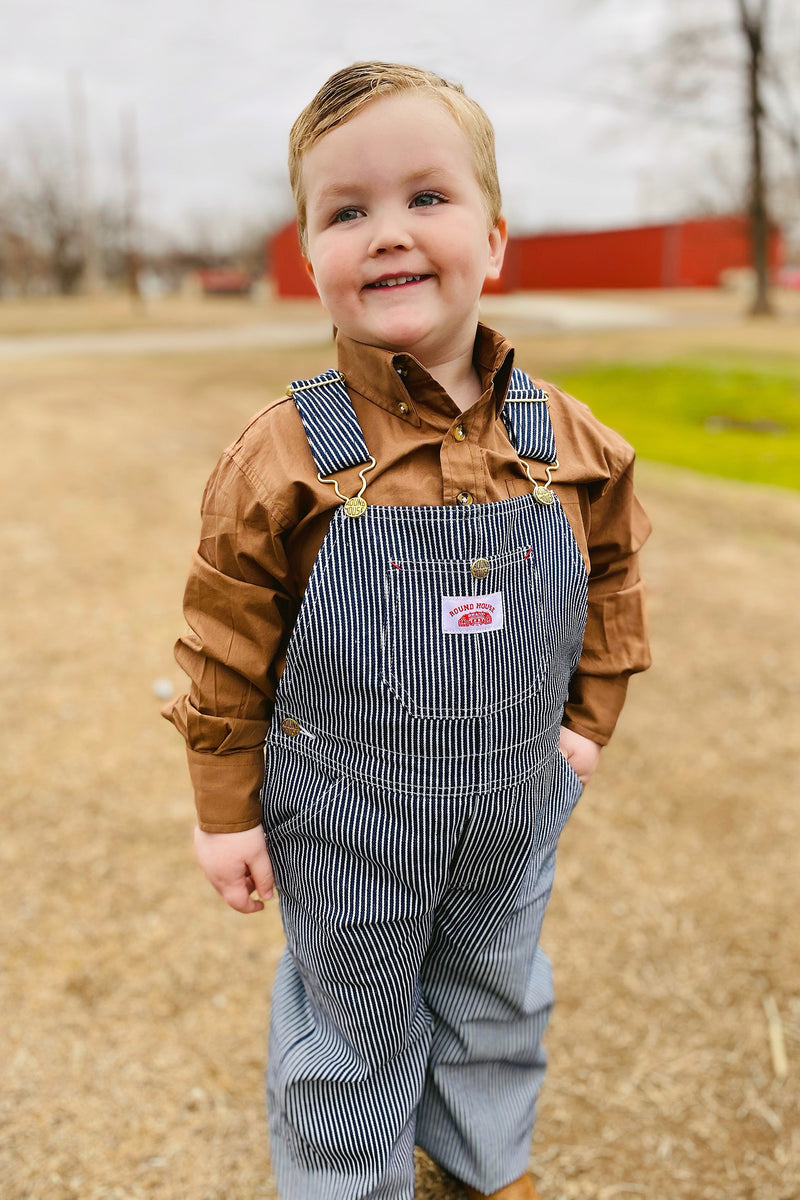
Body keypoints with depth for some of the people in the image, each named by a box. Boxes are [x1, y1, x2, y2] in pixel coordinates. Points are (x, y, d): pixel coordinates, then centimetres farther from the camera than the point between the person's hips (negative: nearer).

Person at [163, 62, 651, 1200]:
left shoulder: (571, 442, -8)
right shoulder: (287, 458, -19)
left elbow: (613, 570, 10)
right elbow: (228, 647, -11)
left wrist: (588, 714, 7)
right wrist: (227, 811, -6)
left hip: (513, 814, 4)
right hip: (345, 834, -3)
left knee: (498, 1006, 27)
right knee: (352, 1041, 18)